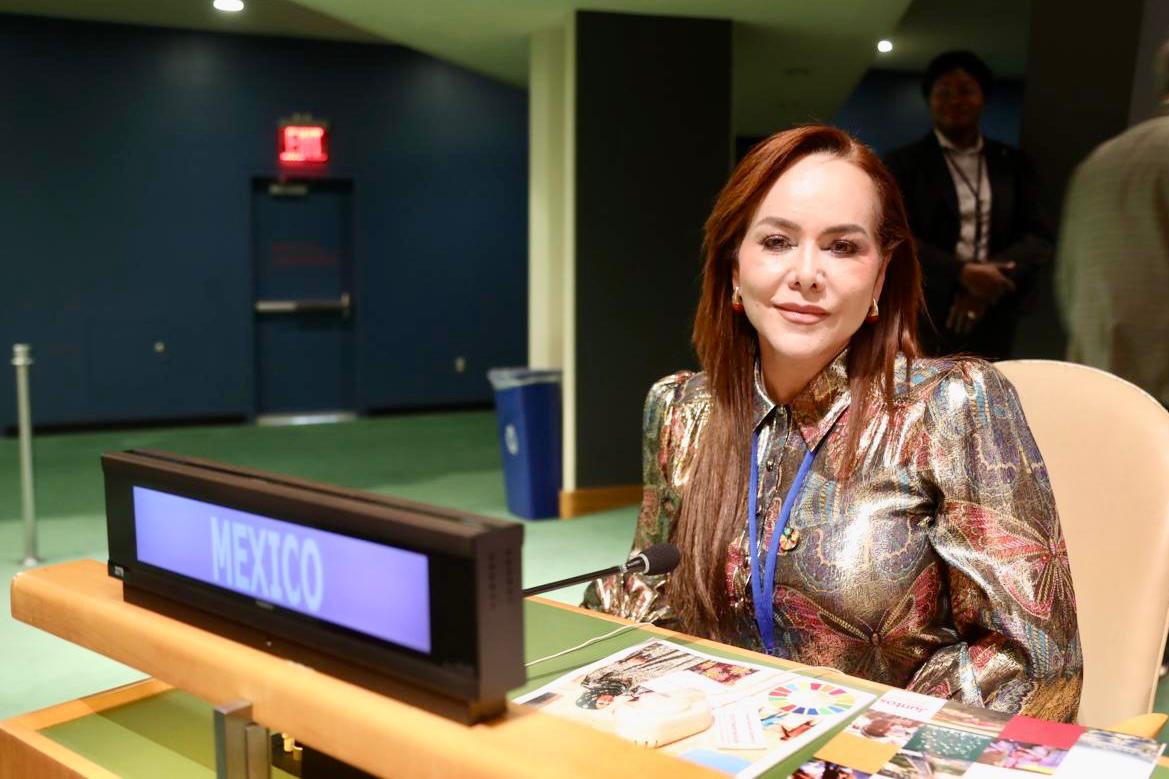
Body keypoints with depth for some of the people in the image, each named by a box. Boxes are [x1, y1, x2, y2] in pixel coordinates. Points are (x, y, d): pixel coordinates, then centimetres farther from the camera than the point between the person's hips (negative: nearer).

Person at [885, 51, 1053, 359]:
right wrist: (962, 273, -19)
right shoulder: (903, 164, 3)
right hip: (922, 324, -3)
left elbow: (1039, 236, 6)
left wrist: (989, 277, -13)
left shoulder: (1012, 163, 12)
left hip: (992, 325, 3)